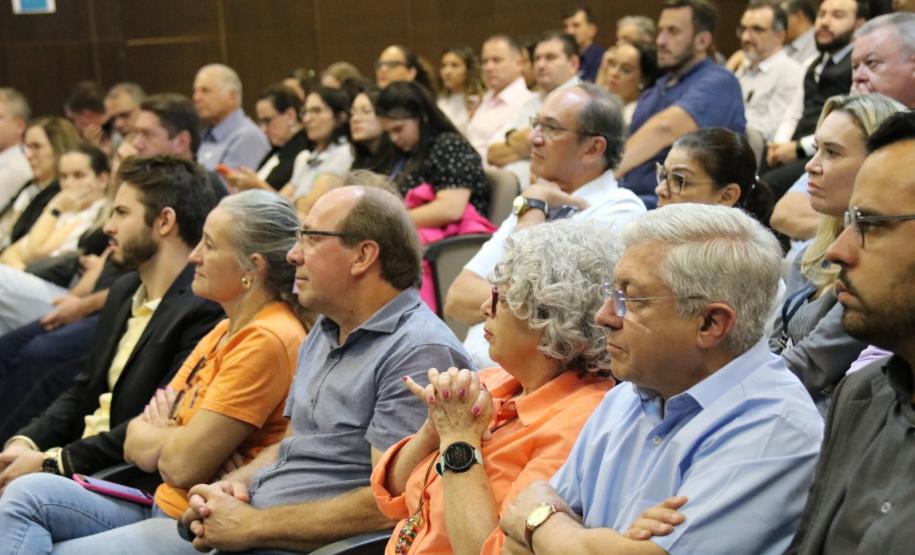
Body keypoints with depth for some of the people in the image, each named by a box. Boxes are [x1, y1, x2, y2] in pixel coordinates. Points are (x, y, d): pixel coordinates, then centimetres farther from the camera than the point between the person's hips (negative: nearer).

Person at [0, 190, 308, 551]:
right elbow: (136, 448, 12)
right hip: (163, 507, 9)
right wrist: (171, 439, -10)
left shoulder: (267, 341, -16)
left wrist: (155, 435, 3)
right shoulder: (223, 332, 15)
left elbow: (183, 466, -19)